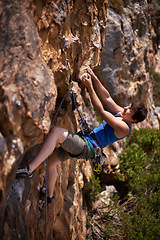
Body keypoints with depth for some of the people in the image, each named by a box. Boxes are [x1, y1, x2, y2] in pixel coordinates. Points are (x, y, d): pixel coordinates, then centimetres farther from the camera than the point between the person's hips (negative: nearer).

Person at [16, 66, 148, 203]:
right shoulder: (121, 113, 12)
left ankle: (29, 169, -34)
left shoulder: (124, 128, -15)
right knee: (51, 160, 12)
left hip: (87, 147, -10)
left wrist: (90, 86, -20)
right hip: (83, 143, 10)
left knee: (56, 131, -30)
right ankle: (49, 196, 30)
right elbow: (106, 97, 14)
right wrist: (94, 78, 2)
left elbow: (101, 112, -20)